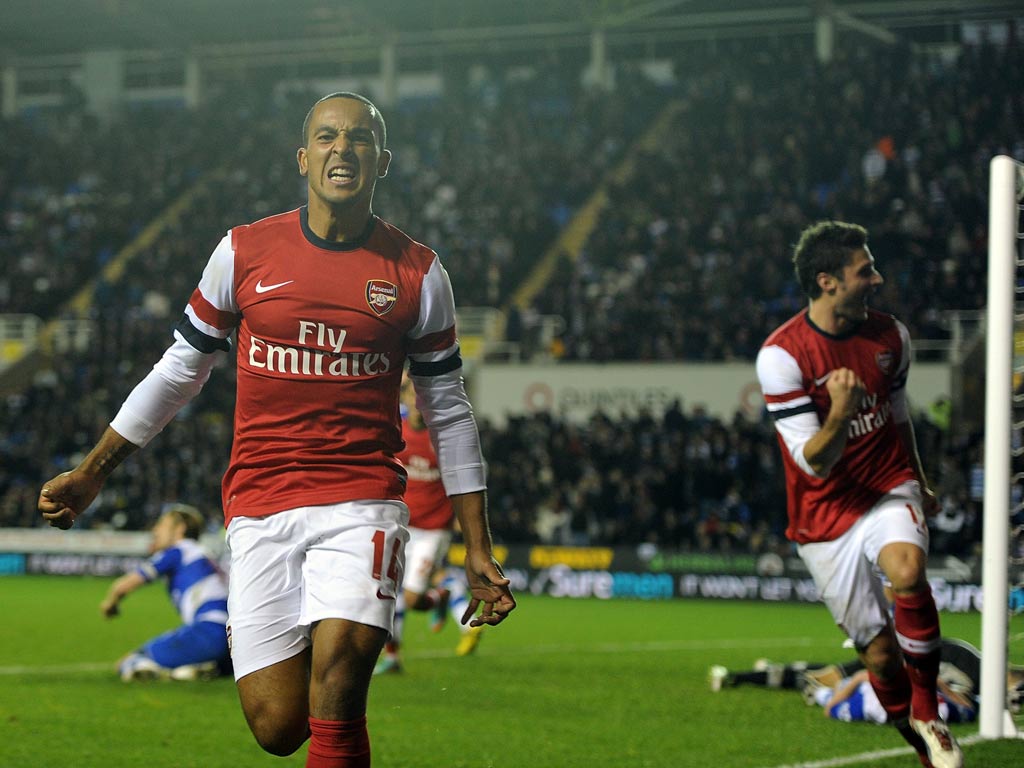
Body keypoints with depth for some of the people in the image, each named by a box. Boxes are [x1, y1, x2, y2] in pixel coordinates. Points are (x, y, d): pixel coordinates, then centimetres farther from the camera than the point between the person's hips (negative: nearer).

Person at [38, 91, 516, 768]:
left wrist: (479, 550, 9)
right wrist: (91, 474, 16)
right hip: (260, 506, 1)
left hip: (363, 504, -1)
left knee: (335, 688, -24)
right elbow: (181, 370, 15)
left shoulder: (418, 272, 4)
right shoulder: (244, 252, 5)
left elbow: (448, 412, 10)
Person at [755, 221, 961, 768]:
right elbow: (813, 462, -17)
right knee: (879, 653, 0)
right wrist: (839, 416, -37)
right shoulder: (782, 355, -16)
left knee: (907, 572, -31)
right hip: (826, 517, -2)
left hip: (888, 490, 2)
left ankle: (927, 709, -13)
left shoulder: (891, 335, 0)